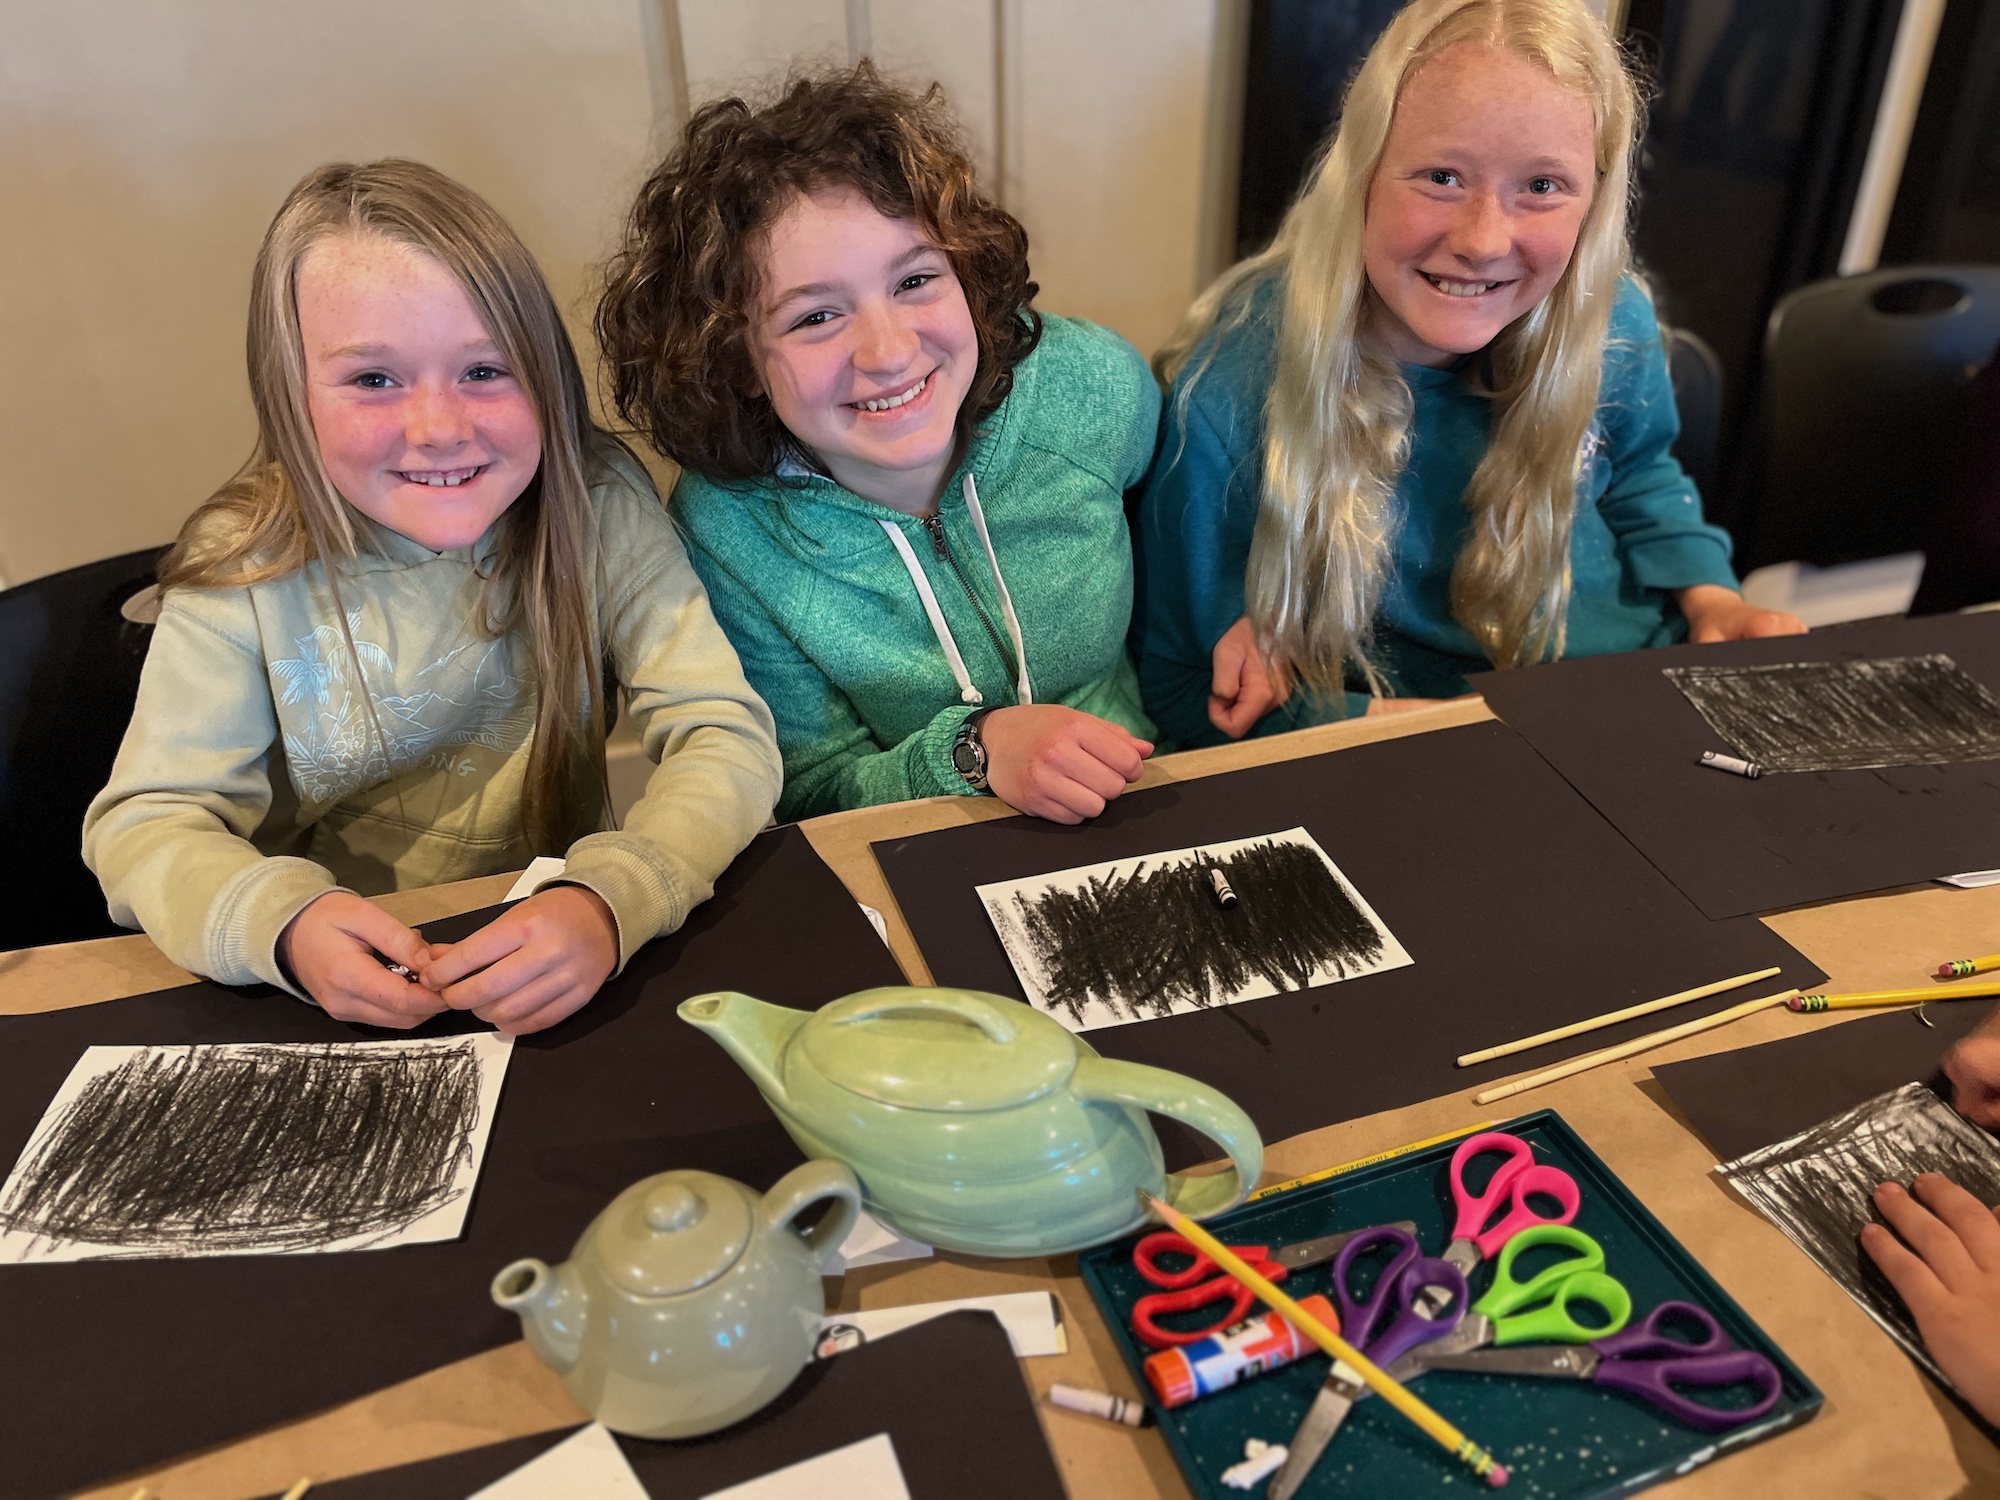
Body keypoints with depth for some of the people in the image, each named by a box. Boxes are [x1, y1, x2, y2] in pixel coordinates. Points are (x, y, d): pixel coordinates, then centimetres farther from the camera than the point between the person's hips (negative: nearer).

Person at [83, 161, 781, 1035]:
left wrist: (610, 901, -34)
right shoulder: (247, 569, -10)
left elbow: (729, 738, -16)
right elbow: (144, 820, -8)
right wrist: (284, 923, -29)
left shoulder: (599, 507, -11)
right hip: (335, 1004, 1)